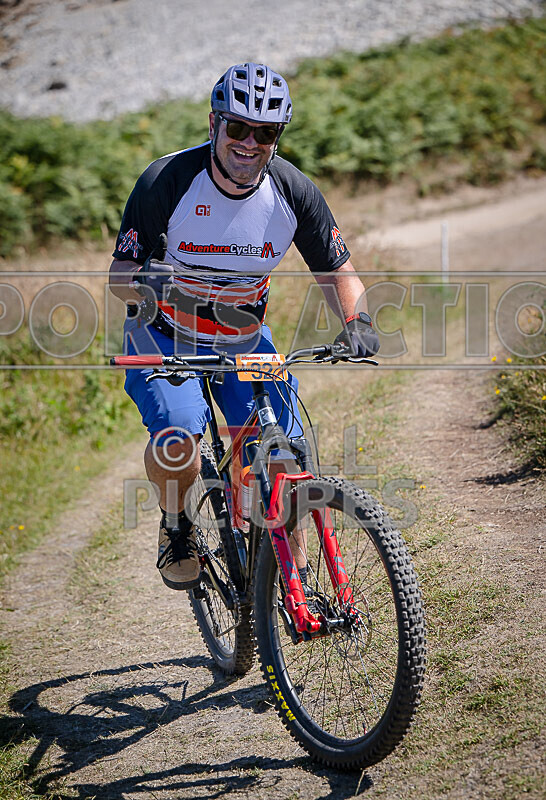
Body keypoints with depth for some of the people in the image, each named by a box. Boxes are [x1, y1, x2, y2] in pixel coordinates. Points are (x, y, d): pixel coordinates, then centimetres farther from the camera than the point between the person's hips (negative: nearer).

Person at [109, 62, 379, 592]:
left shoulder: (293, 192, -14)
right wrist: (143, 282, -40)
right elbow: (119, 273, -17)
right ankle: (175, 525, 4)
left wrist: (356, 321, -23)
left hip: (244, 338, 3)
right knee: (177, 443, -29)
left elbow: (337, 271, -3)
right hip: (166, 336, -3)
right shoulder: (167, 181, -22)